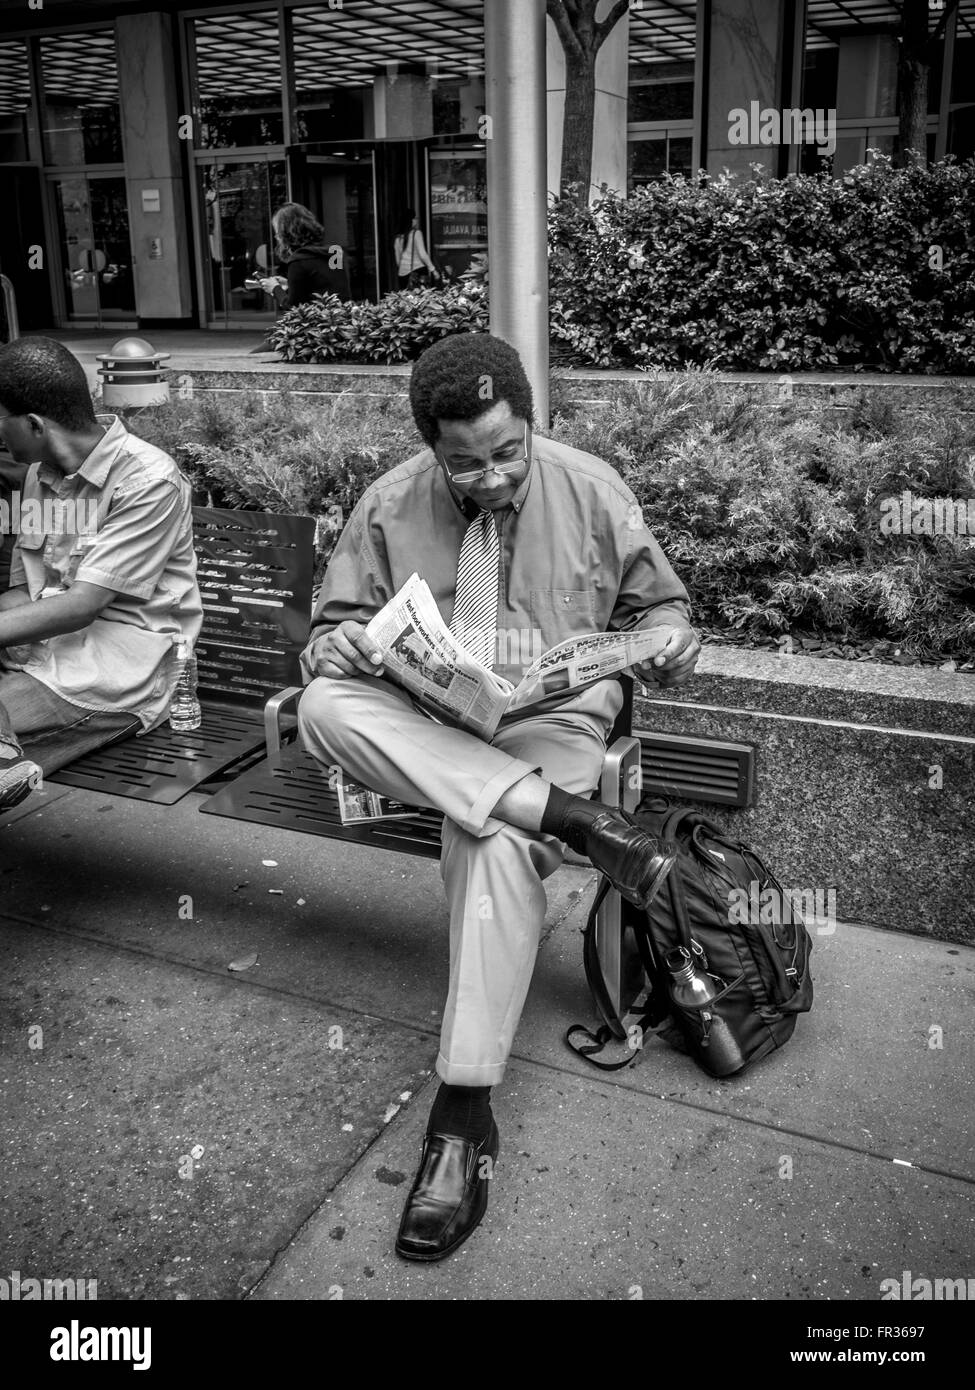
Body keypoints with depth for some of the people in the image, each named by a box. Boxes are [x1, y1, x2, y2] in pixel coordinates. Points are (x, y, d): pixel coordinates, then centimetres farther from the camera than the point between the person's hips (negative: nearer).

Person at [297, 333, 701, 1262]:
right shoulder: (390, 505, 0)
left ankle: (464, 1114, -26)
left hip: (553, 718, -2)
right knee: (325, 707, -31)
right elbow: (330, 633, 4)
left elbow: (657, 605, 10)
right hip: (419, 723, 3)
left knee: (497, 847, -35)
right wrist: (342, 647, -22)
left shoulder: (590, 490, -1)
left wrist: (669, 644, -15)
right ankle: (574, 818, -33)